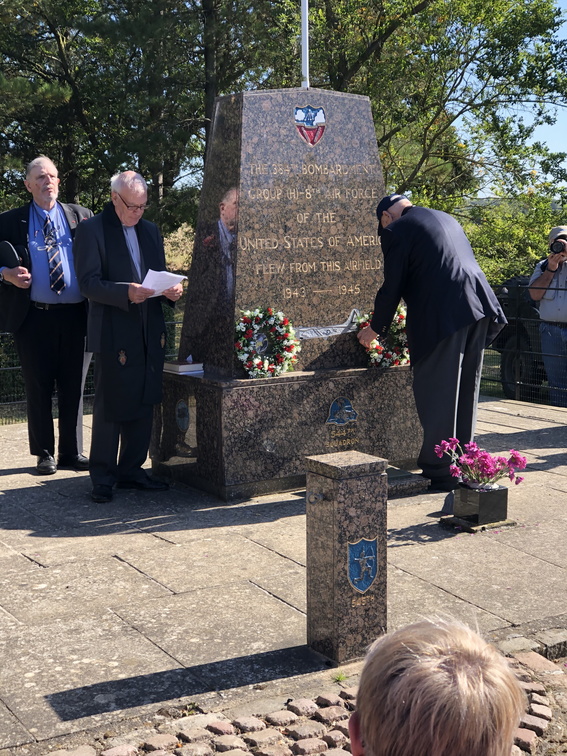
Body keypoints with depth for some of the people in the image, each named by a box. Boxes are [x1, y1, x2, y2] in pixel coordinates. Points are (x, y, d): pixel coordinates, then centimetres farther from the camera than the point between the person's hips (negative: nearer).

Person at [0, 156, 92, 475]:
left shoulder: (80, 216, 8)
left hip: (74, 316, 1)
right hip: (34, 317, -1)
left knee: (74, 388, 8)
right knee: (39, 388, 6)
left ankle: (72, 452, 19)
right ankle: (44, 453, 18)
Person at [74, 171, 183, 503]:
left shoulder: (151, 230, 15)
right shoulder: (92, 230, -4)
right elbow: (89, 282, -12)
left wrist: (171, 289, -3)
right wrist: (126, 292, -27)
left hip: (151, 334, 6)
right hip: (114, 335, -6)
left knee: (144, 404, 10)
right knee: (110, 407, 0)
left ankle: (131, 470, 22)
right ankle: (102, 477, 11)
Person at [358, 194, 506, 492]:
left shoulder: (397, 230, 0)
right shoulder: (446, 219, 23)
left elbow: (392, 286, -2)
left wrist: (375, 328, 12)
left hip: (442, 317, -8)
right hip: (478, 309, 8)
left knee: (436, 395, -1)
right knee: (464, 392, 16)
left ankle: (440, 472, 3)